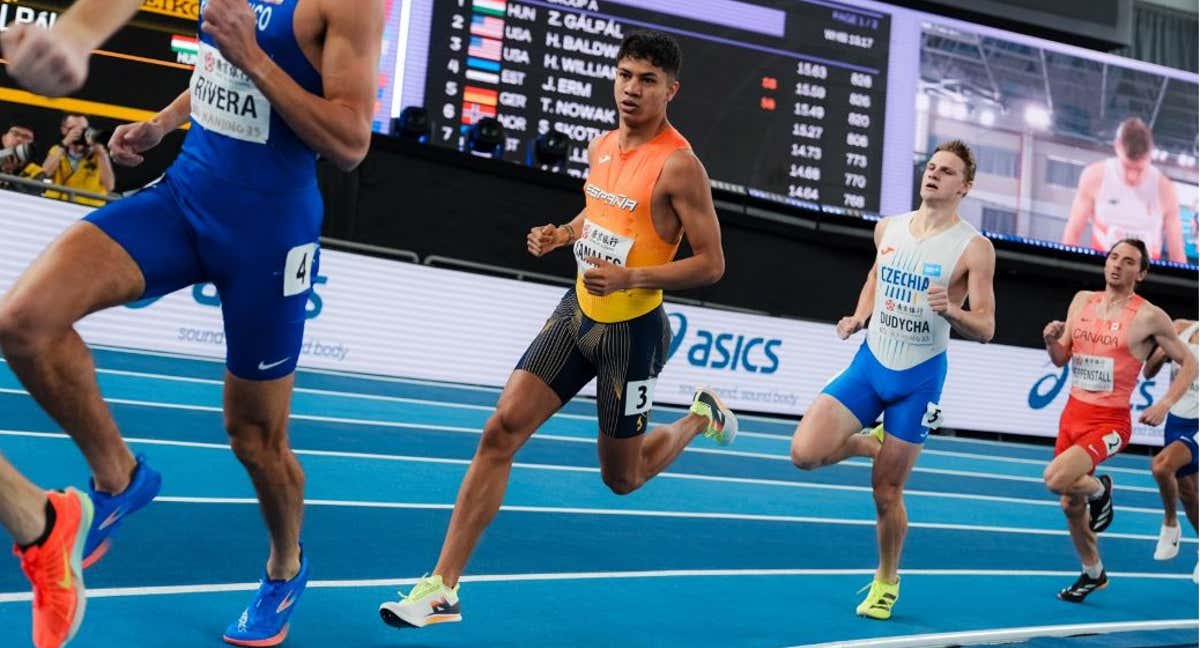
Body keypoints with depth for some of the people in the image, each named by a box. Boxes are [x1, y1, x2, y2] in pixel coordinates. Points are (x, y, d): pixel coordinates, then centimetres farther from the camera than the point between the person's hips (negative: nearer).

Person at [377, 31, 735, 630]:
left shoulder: (678, 165, -16)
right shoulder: (601, 148, 5)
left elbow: (711, 263, -15)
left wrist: (629, 277, -26)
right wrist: (561, 234, 6)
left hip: (631, 331, -6)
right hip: (577, 312, 6)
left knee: (621, 478, 9)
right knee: (501, 429, -6)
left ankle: (700, 417, 39)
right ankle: (443, 587, -1)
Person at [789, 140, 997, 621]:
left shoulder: (974, 248, -10)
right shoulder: (887, 228, 3)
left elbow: (985, 329, -10)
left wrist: (950, 311, -31)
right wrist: (859, 317, 7)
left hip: (919, 378, -3)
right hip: (870, 363, 4)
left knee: (887, 492, 4)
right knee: (804, 454, -13)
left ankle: (886, 582, 29)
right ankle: (871, 444, 20)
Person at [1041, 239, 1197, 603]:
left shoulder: (1148, 316, -9)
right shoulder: (1083, 300, 6)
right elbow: (1061, 360, 10)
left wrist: (1165, 405, -13)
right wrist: (1051, 340, -11)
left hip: (1109, 421, -6)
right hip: (1073, 413, 6)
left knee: (1056, 480, -26)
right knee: (1071, 505, 13)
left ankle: (1099, 489, 8)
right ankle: (1093, 573, 35)